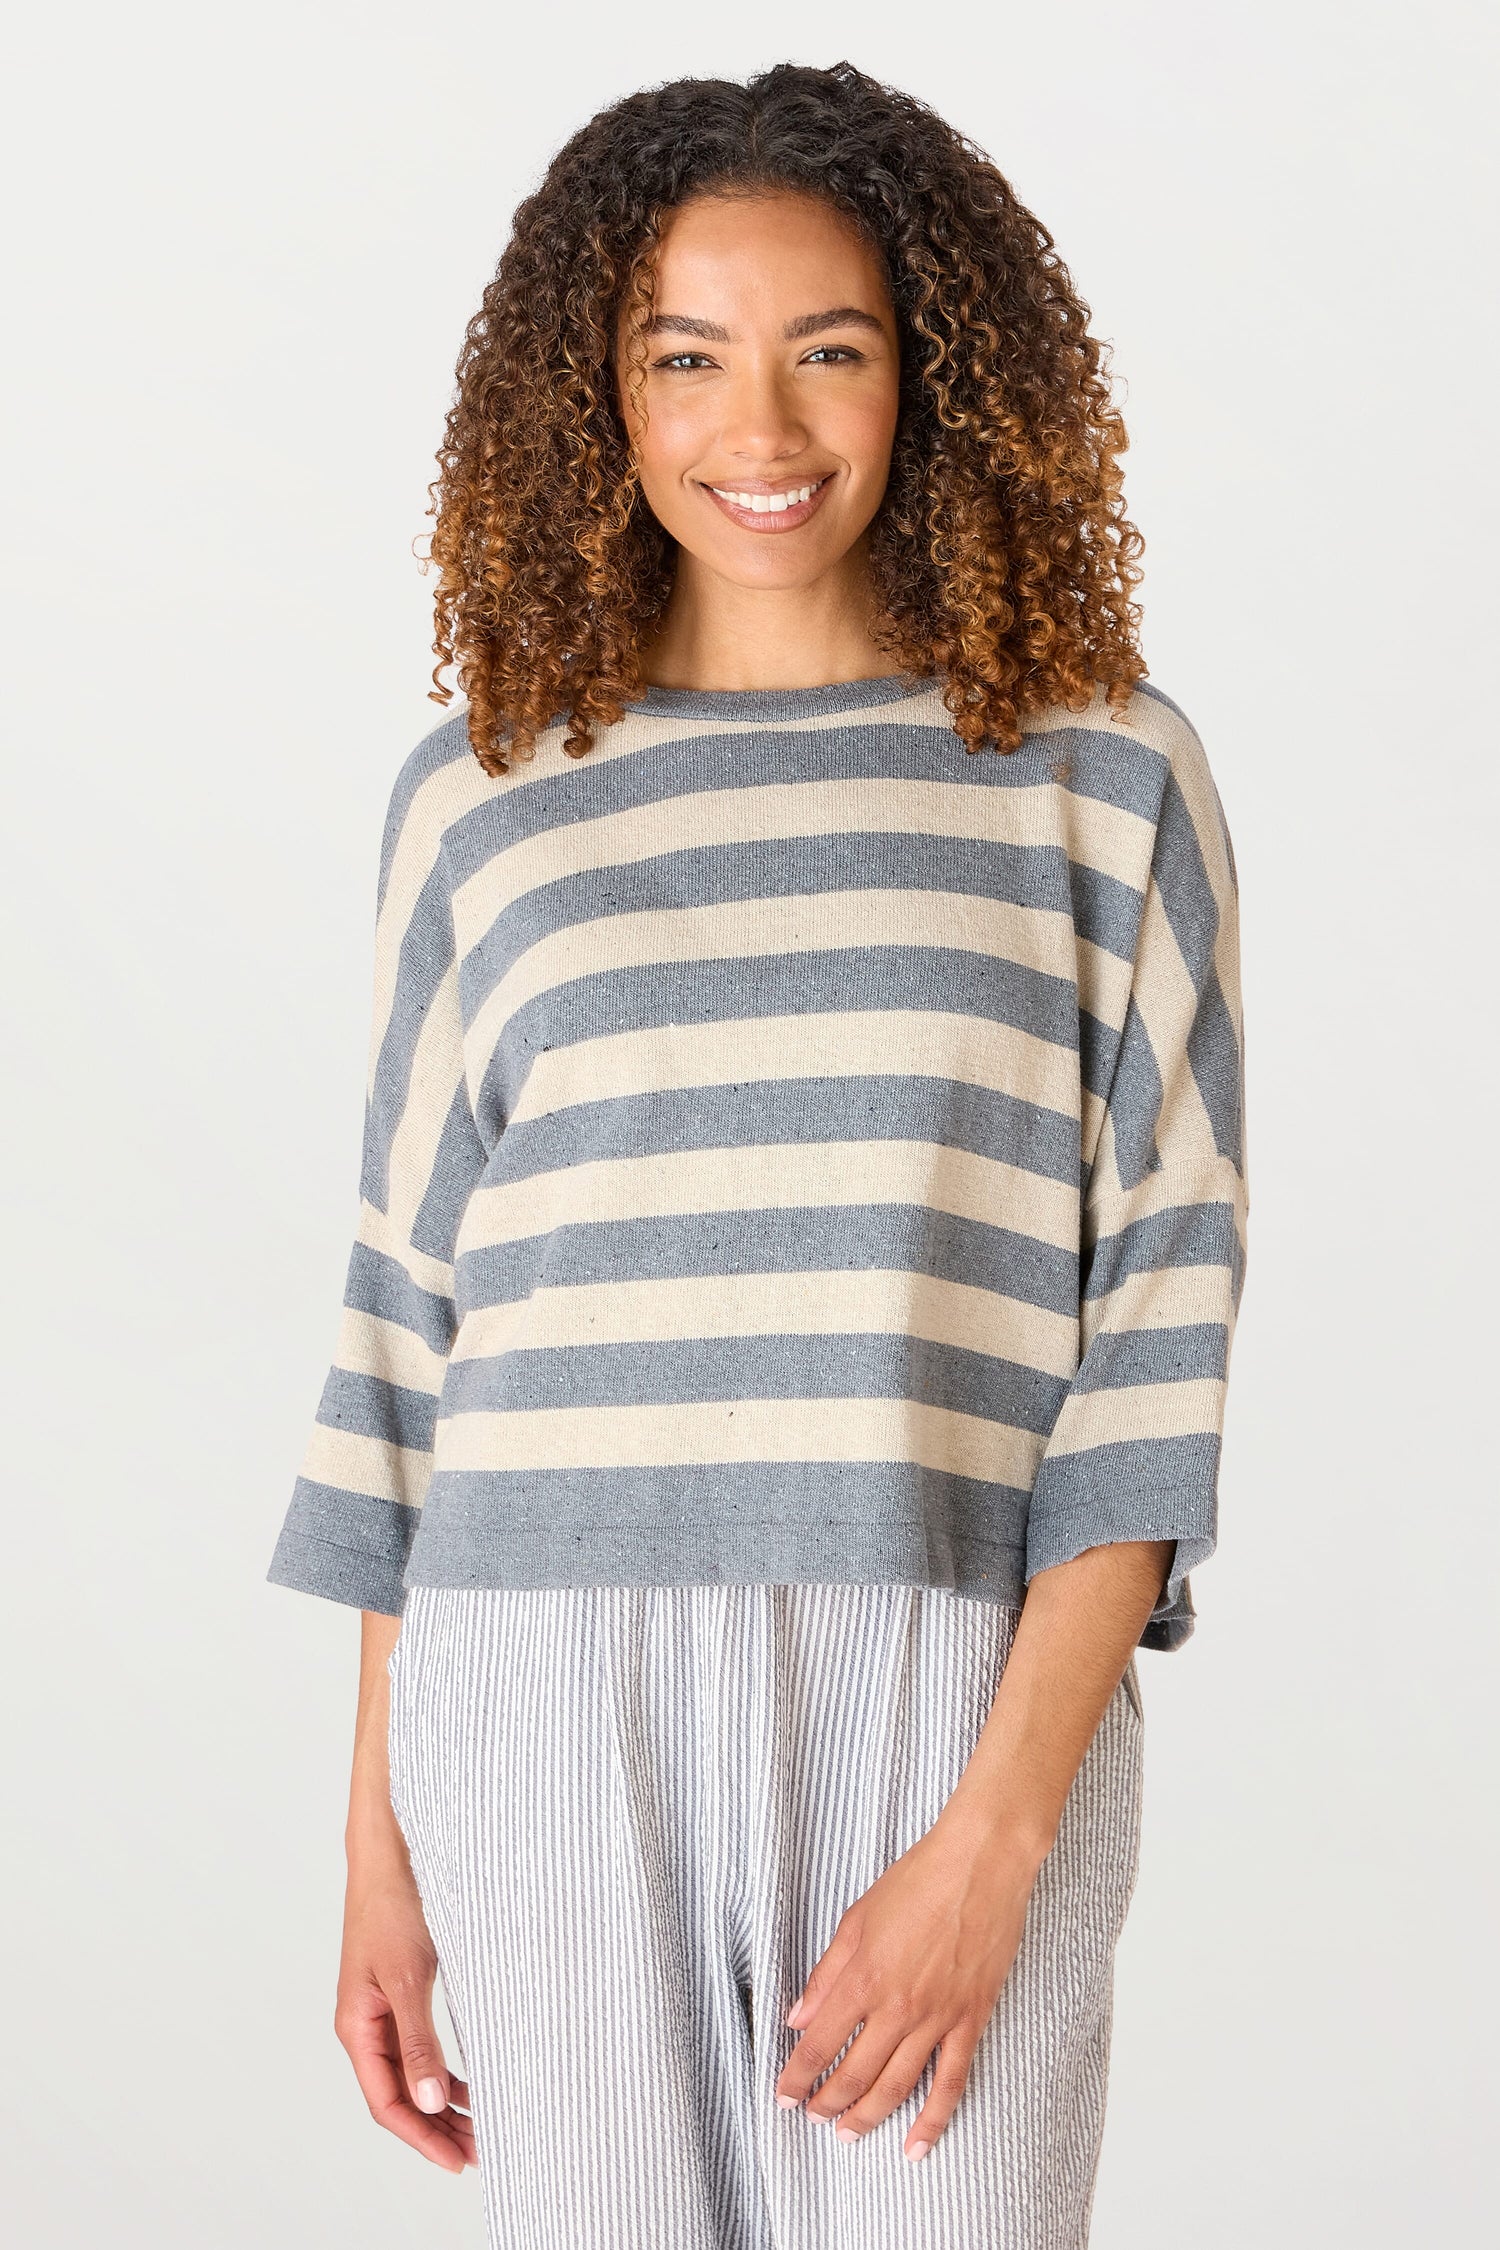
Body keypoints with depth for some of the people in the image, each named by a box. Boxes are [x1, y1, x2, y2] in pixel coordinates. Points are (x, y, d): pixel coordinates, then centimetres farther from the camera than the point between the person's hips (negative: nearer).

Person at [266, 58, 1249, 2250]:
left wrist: (1000, 1826, -10)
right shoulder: (486, 803, 7)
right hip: (556, 1727, 1)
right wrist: (380, 1841, 8)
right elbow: (415, 1325, 10)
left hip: (959, 1715, -1)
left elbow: (1156, 1324, -2)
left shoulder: (1108, 779, 2)